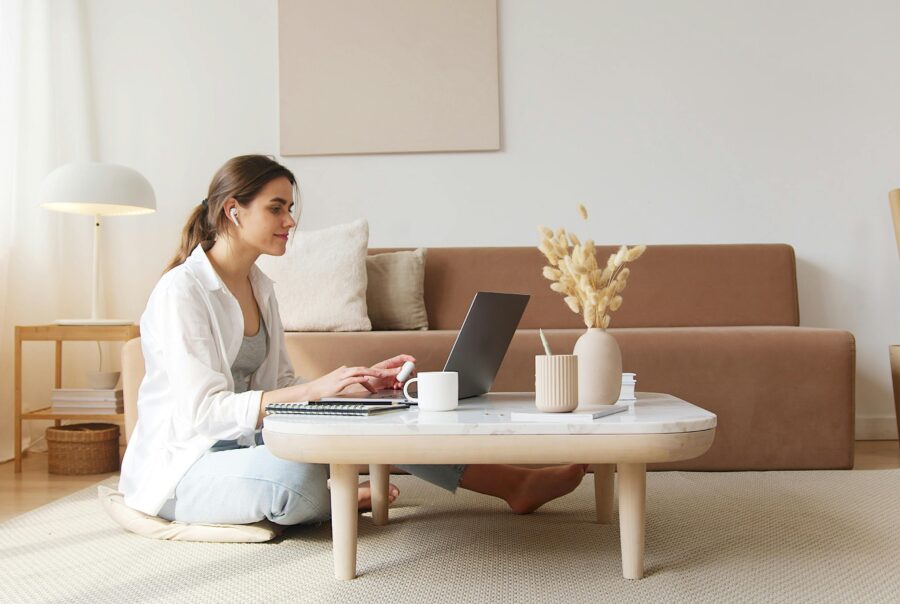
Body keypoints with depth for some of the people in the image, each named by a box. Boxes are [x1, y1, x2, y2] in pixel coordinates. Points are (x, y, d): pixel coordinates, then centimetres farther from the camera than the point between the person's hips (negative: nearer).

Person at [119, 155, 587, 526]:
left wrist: (361, 380, -7)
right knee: (300, 476, -39)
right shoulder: (181, 291, -18)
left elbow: (282, 388, 10)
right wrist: (316, 388, -32)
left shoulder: (258, 287, 10)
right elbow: (202, 410, -26)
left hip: (244, 443, 8)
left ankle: (514, 484, -6)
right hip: (183, 467, -8)